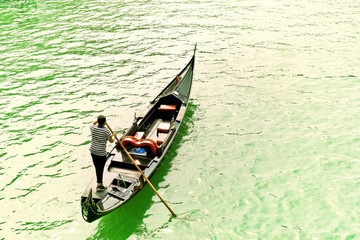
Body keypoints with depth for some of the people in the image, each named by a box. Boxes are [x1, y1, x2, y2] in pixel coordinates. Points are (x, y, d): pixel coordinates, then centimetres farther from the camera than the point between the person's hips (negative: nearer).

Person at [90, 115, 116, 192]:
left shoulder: (93, 128, -3)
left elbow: (93, 124, 25)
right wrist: (113, 136, 14)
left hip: (93, 151, 6)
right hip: (101, 153, -5)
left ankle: (100, 183, 24)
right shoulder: (106, 131, -17)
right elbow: (111, 141, -5)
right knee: (100, 169, 2)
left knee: (97, 168, 13)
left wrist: (98, 120, 30)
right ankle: (99, 185, 3)